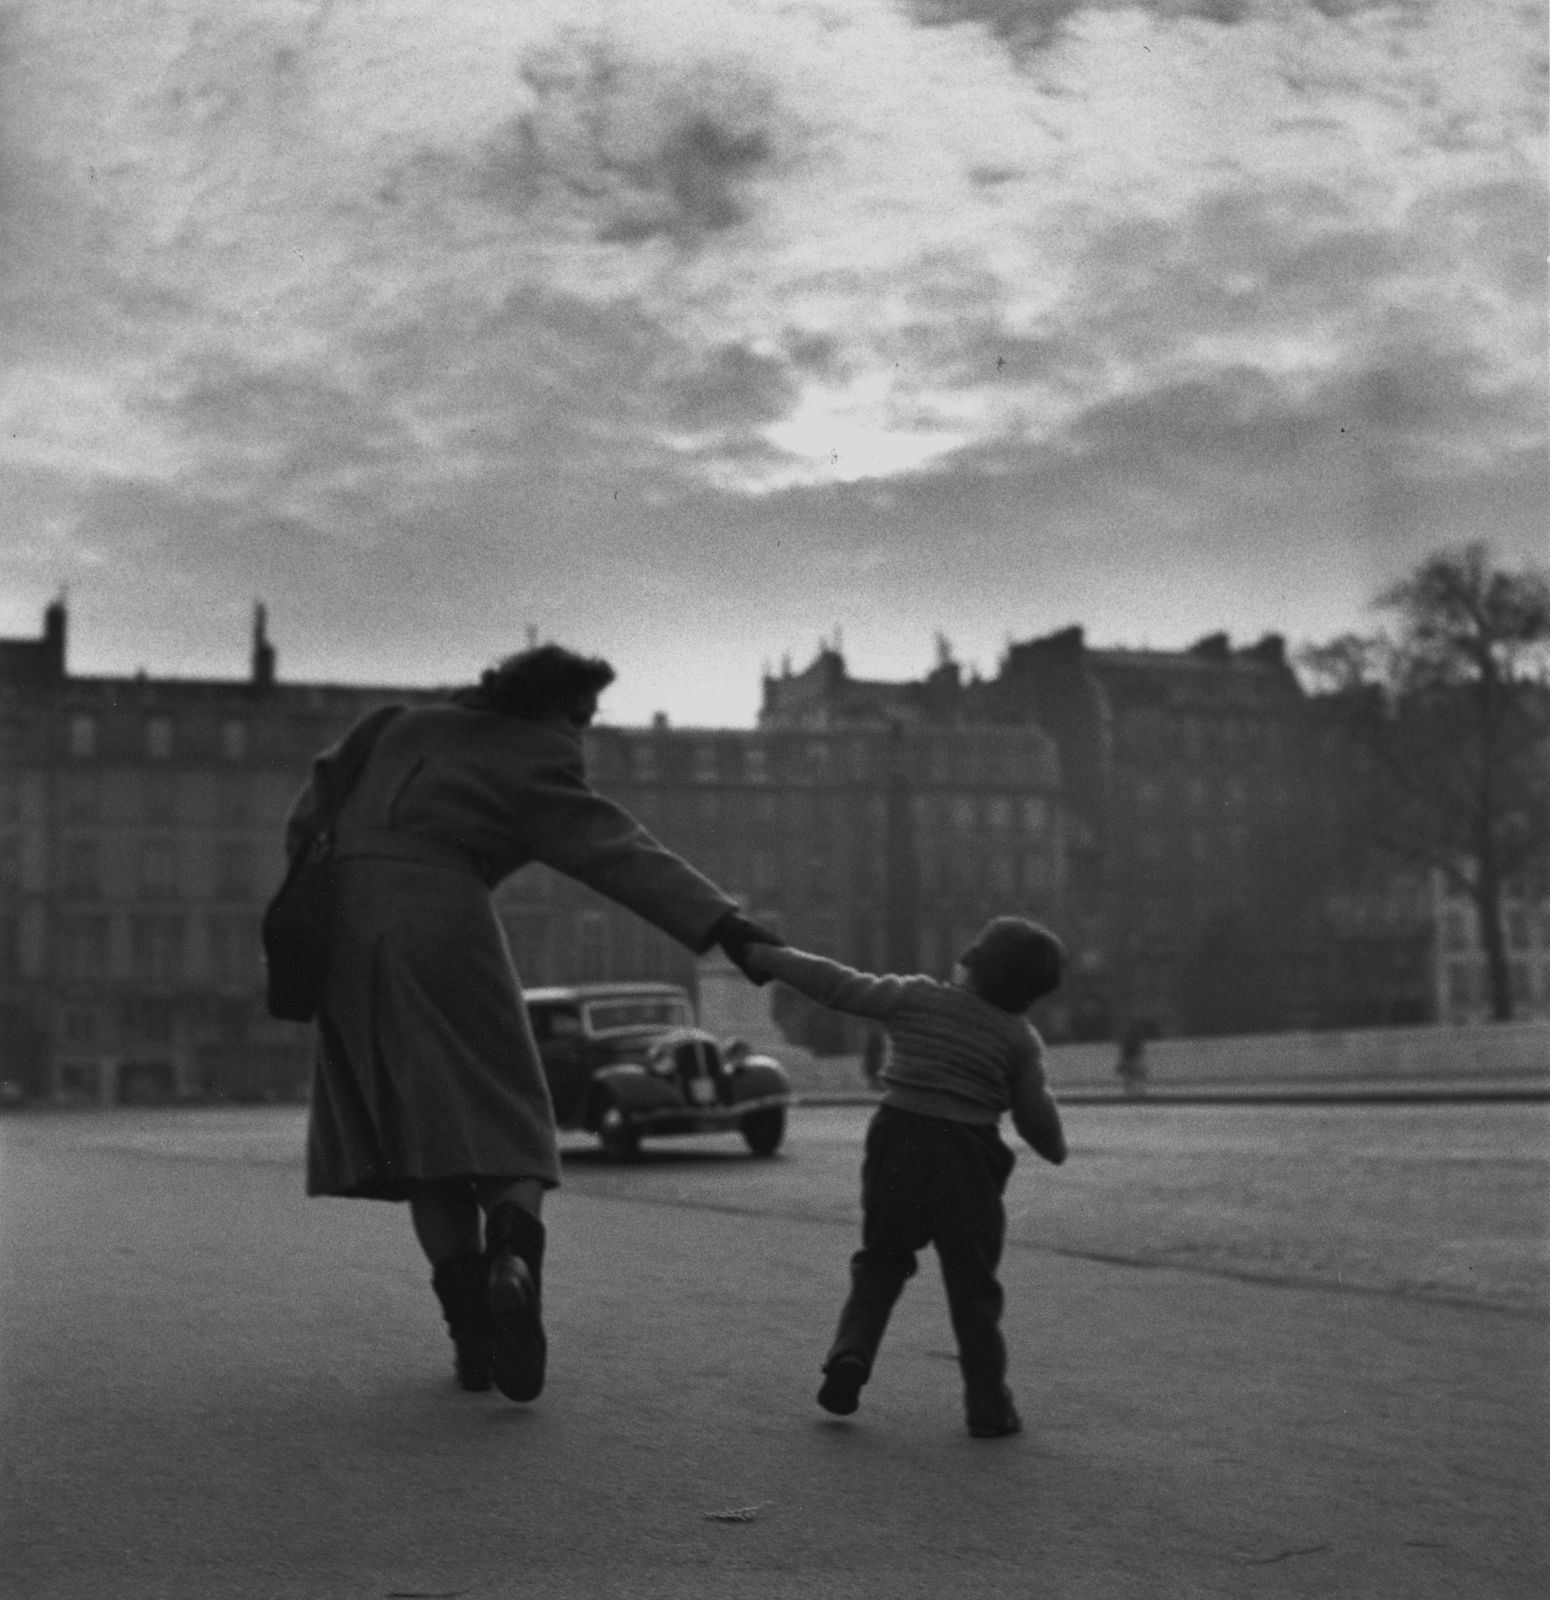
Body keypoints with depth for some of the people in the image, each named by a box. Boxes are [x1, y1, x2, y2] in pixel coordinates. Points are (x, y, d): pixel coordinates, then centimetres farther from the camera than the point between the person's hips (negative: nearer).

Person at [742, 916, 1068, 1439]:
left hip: (897, 1145, 1)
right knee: (972, 1289, 9)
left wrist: (763, 955, 11)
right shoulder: (1019, 1037, 0)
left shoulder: (914, 997, 1)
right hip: (966, 1161, -1)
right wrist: (1055, 1149, 24)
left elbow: (836, 985, 2)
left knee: (879, 1264, 20)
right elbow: (1034, 1114, 2)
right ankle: (989, 1408, 11)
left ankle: (850, 1356, 1)